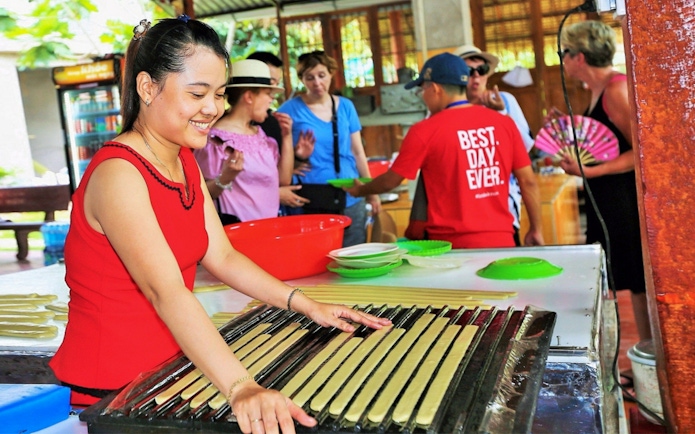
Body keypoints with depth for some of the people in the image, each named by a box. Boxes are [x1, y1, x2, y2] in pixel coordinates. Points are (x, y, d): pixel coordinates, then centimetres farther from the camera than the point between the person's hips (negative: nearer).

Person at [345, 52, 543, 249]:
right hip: (502, 240, 3)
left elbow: (391, 180, 3)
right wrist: (536, 230, 15)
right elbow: (528, 181, 4)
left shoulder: (425, 131, -8)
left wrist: (360, 190, 22)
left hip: (454, 245, -3)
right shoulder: (504, 122, 1)